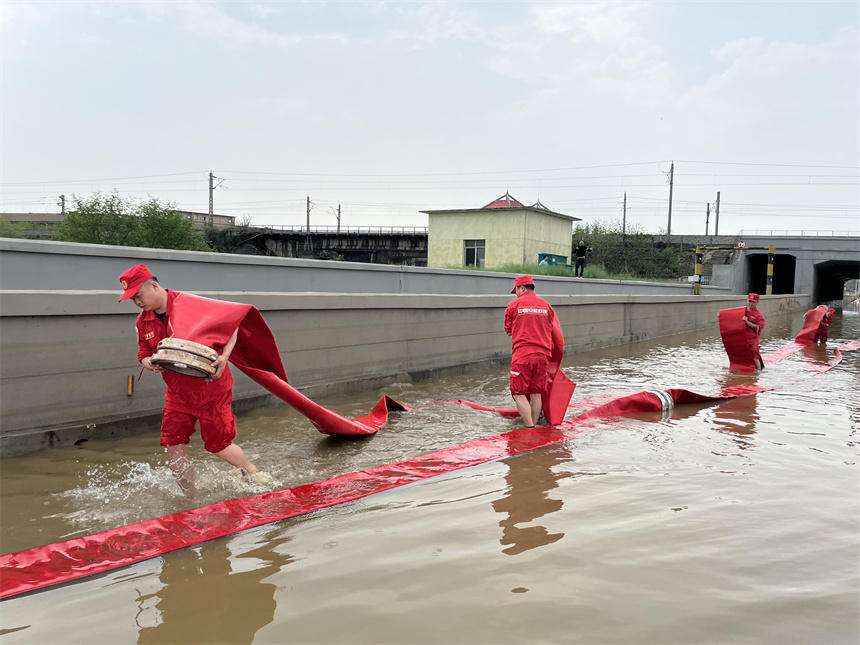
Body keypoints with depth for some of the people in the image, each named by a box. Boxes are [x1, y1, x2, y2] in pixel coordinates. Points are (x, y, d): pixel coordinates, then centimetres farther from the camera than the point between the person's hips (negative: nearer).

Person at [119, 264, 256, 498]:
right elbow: (145, 354, 12)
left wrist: (224, 356, -23)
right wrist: (147, 363, -13)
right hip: (178, 391, 6)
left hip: (210, 386, -6)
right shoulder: (143, 322, 3)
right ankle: (192, 499, 17)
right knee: (173, 448, 0)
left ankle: (251, 470, 32)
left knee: (218, 446, 2)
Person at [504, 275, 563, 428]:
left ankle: (529, 427, -8)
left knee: (519, 393, 0)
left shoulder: (514, 305, 1)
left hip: (522, 354, -4)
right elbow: (554, 332, 14)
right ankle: (534, 424, 15)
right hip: (542, 354, 4)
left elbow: (508, 331, 11)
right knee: (536, 393, 10)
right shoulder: (546, 306, 11)